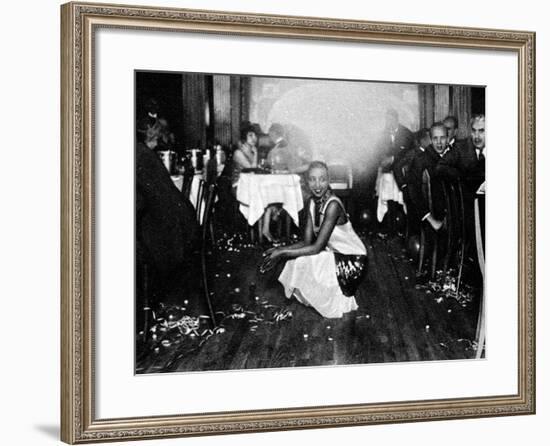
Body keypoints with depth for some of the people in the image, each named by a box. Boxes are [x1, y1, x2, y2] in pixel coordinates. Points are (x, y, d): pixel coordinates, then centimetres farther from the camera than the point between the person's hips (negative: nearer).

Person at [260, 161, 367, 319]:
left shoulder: (333, 205, -27)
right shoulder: (312, 202, -2)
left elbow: (317, 247, -28)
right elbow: (307, 242, -2)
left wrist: (282, 253, -27)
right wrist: (279, 250, -17)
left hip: (352, 261, -7)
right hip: (334, 254, 8)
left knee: (304, 263, -22)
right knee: (297, 258, -9)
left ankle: (339, 302, 1)